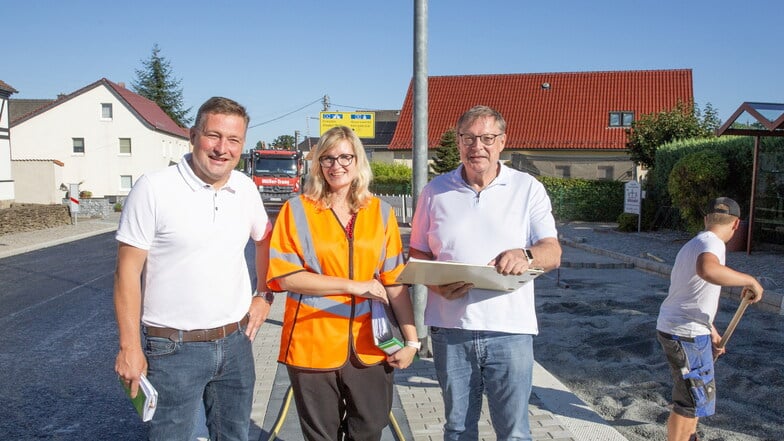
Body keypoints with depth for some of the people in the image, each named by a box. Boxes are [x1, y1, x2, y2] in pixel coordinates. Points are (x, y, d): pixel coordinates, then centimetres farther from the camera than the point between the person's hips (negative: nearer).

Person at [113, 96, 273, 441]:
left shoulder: (245, 187, 2)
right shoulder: (153, 188, -13)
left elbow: (265, 240, 18)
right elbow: (128, 270, -11)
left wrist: (264, 296, 9)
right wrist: (129, 347, -11)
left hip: (236, 341, 5)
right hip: (174, 348, -5)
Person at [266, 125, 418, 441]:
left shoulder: (380, 212, 4)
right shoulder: (297, 210, -3)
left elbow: (395, 281, 4)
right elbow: (284, 276, -10)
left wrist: (411, 339, -2)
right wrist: (352, 285, -15)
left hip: (369, 348, 2)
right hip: (313, 347, -2)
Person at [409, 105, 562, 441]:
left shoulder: (528, 189, 2)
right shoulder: (435, 191, 6)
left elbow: (553, 253, -2)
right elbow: (418, 255, 9)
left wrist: (526, 255, -25)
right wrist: (437, 285, -11)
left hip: (509, 329, -1)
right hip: (450, 328, 2)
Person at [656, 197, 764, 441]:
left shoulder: (695, 244, 13)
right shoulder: (711, 243, -18)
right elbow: (707, 270, -45)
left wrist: (712, 332, 29)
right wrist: (750, 280, -31)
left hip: (671, 327, 10)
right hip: (686, 334, -10)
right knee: (693, 400, 1)